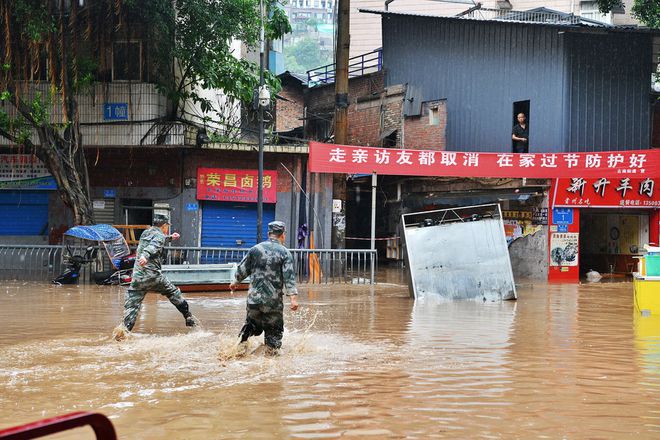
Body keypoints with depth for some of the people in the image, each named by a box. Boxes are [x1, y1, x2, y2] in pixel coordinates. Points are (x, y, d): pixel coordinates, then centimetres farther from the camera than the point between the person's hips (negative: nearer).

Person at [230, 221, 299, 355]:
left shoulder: (255, 249, 4)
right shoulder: (284, 252, -5)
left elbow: (243, 269, 13)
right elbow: (289, 277, -14)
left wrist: (235, 282, 31)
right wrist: (293, 297, -17)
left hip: (254, 298, 3)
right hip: (273, 301, -3)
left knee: (251, 324, 21)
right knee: (274, 329, 9)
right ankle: (271, 352, 6)